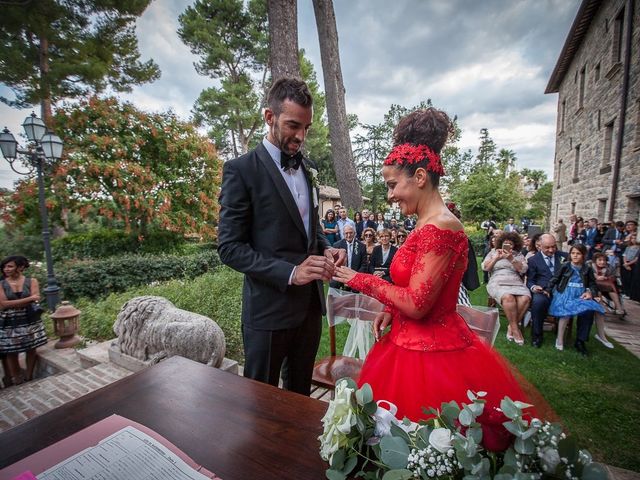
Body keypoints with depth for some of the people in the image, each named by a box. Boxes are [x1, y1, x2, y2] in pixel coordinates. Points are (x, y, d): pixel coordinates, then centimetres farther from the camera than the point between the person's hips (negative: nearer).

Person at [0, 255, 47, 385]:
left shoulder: (32, 281, -1)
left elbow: (36, 300, -11)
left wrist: (12, 304, -14)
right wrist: (29, 298, -17)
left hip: (30, 321, 0)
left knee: (31, 349, 8)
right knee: (10, 353, 5)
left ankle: (29, 377, 24)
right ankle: (15, 381, 19)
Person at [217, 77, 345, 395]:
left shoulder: (305, 167, 10)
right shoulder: (241, 170, -11)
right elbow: (230, 247, -14)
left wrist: (326, 250, -3)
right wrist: (290, 272, -23)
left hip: (310, 304, 6)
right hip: (269, 309, -6)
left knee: (300, 393, 24)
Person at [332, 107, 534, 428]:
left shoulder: (440, 228, -22)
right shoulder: (426, 224, 7)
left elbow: (416, 304, -22)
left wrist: (362, 281, -12)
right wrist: (390, 311, 0)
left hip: (430, 356, -9)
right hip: (415, 345, 9)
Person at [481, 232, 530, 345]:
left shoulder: (519, 255, 20)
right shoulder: (493, 253, 18)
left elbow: (523, 269, 2)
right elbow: (485, 267, 6)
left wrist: (511, 259, -9)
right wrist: (496, 258, -4)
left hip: (516, 283, 2)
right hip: (497, 283, -2)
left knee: (526, 298, -31)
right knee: (508, 297, -36)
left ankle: (511, 327, -15)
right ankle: (515, 328, -22)